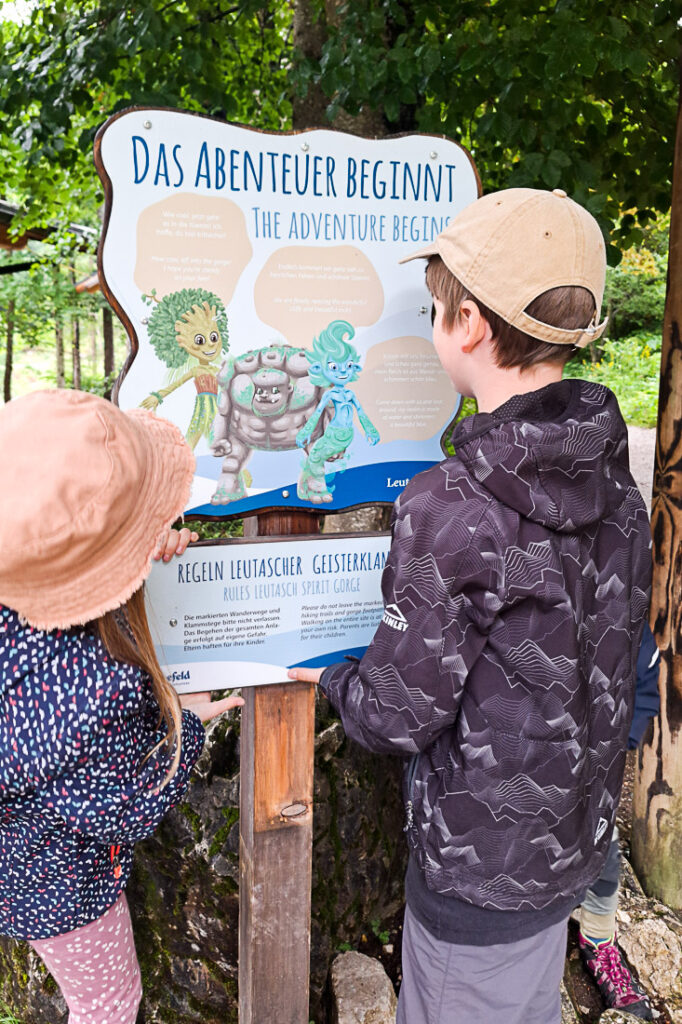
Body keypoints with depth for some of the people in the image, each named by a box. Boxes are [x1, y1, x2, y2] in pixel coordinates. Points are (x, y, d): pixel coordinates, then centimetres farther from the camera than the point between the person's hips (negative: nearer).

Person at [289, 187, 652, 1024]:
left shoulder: (450, 510, -30)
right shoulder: (613, 480, -6)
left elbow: (397, 714, -22)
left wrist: (328, 677, 0)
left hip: (482, 860, -7)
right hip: (576, 833, 7)